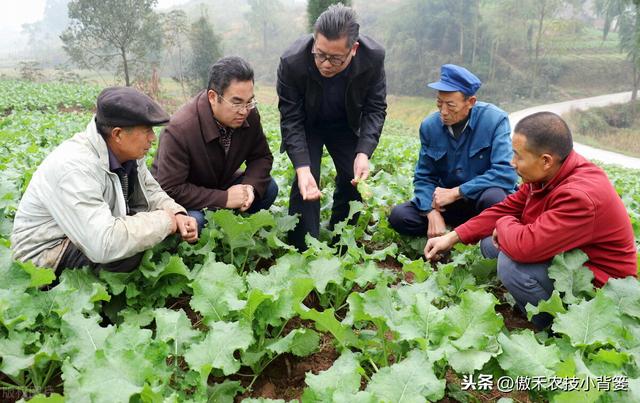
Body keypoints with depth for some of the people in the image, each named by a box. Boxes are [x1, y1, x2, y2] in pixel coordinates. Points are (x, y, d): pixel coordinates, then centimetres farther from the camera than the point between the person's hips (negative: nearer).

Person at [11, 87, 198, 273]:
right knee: (129, 251, -32)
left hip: (95, 233, 8)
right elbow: (104, 245, -42)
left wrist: (177, 215, -17)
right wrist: (164, 221, -29)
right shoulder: (74, 167, -33)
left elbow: (150, 190, 4)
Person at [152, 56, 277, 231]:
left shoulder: (249, 114, -15)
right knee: (194, 221, -37)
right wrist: (224, 199, -33)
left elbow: (261, 156, -2)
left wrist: (250, 187, -24)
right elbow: (170, 189, -31)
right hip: (180, 198, -5)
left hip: (221, 183, 6)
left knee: (268, 188, -14)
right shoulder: (179, 129, -32)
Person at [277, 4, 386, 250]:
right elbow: (291, 119, -26)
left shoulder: (374, 58, -29)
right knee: (307, 184, -16)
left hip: (347, 125, 2)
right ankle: (302, 250, -3)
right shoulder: (292, 62, -34)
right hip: (307, 126, -2)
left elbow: (375, 108, -17)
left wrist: (364, 153, -32)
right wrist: (302, 168, -38)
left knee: (354, 180, -3)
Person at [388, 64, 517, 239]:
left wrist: (455, 192, -27)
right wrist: (433, 213, -20)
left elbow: (505, 173, -28)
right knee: (399, 216, -15)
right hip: (449, 201, 4)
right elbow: (424, 177, -3)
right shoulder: (429, 126, -8)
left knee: (493, 196, -38)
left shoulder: (495, 120, -19)